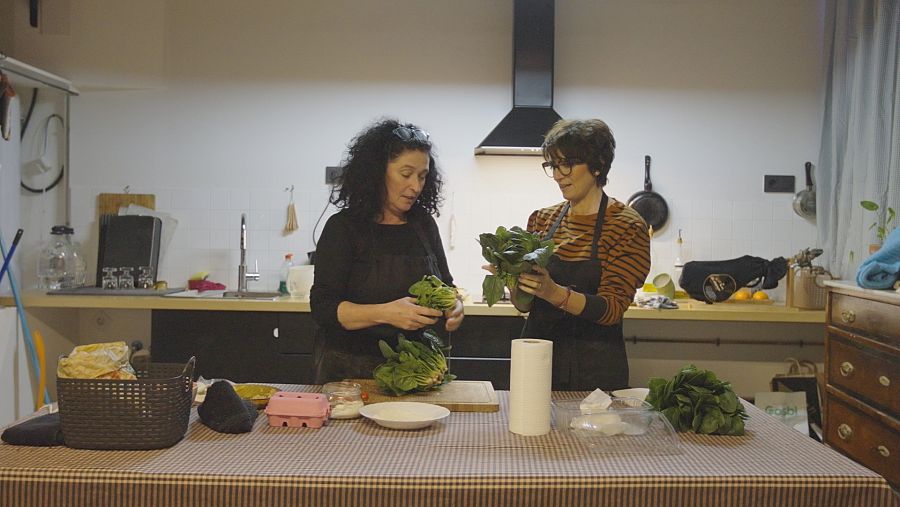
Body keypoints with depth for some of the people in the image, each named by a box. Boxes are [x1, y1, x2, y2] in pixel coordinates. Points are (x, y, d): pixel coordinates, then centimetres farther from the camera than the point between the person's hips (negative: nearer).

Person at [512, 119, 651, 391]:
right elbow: (525, 305, 7)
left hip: (595, 369, -4)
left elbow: (612, 308, -15)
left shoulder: (628, 227, -8)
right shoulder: (542, 219, 6)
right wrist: (512, 278, -14)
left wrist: (553, 292, -29)